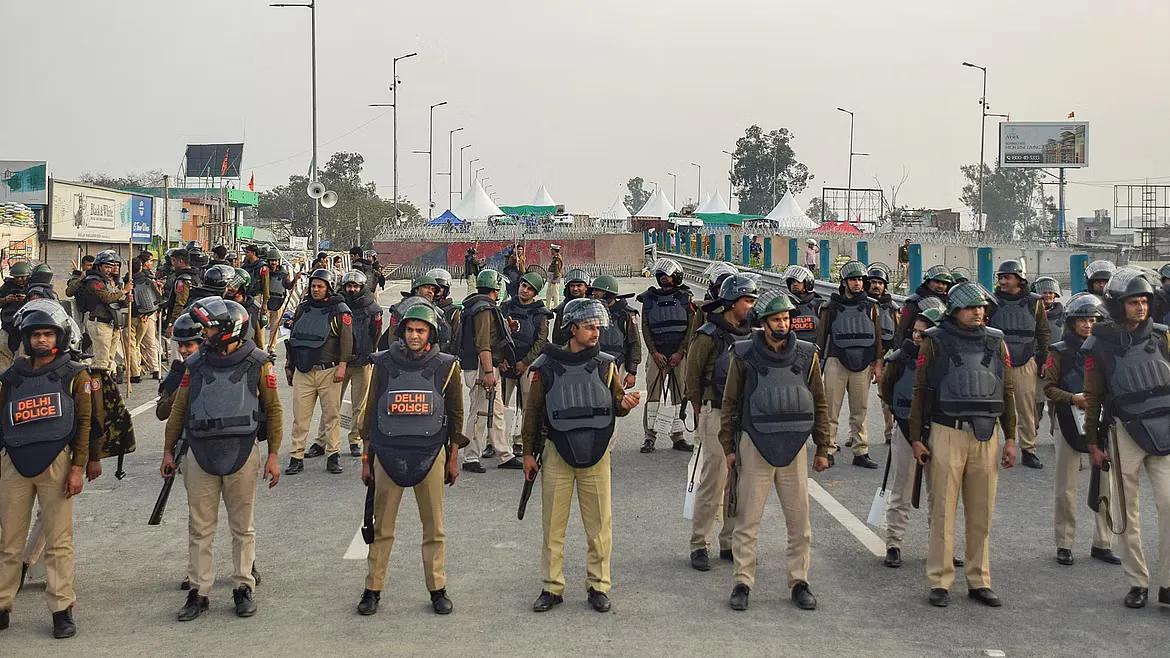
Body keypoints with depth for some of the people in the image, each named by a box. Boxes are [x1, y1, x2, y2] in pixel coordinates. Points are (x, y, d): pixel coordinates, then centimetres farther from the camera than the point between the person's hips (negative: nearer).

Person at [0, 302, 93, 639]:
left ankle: (62, 610, 6)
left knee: (58, 541, 0)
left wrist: (78, 467, -5)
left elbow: (84, 423, 1)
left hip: (55, 463, -3)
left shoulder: (74, 375, 4)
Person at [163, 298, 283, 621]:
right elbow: (178, 409, 12)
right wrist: (168, 451, 11)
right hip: (201, 453, 2)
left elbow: (273, 410, 2)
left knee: (243, 527, 8)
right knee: (200, 528, 6)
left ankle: (243, 588, 17)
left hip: (242, 453, -2)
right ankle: (198, 592, 13)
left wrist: (273, 455, -2)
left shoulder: (257, 364, -1)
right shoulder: (196, 364, 7)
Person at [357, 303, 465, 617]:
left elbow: (455, 414, 8)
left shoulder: (446, 367, 1)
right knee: (381, 528, 5)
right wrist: (366, 459, 7)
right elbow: (371, 412, 7)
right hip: (388, 455, 0)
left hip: (430, 455, 0)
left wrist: (453, 457, 7)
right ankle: (372, 589, 15)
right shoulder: (383, 364, 2)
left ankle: (438, 589, 16)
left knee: (434, 527, 6)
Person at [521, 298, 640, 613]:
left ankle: (598, 586, 16)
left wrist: (624, 404, -14)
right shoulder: (547, 366, -2)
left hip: (596, 456, 1)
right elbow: (533, 410, 4)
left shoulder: (605, 364, 4)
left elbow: (616, 403, 10)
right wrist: (529, 452, 5)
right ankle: (552, 587, 16)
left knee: (600, 525, 4)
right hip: (558, 455, -1)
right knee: (553, 525, 5)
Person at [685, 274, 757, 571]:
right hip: (718, 416, -6)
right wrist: (701, 415, 3)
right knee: (713, 482, -5)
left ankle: (731, 543, 19)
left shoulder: (752, 335, 10)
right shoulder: (708, 336, -8)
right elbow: (692, 378, -2)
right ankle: (698, 545, 4)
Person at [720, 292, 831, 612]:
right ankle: (743, 582, 12)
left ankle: (799, 582, 18)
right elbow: (730, 403, 4)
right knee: (747, 519, 2)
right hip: (755, 445, -2)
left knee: (799, 519, 6)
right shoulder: (745, 355, -2)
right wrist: (729, 447, 1)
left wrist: (822, 448, 9)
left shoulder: (807, 355, 4)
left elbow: (819, 403, 10)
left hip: (794, 446, 2)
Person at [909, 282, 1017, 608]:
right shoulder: (936, 342, 0)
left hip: (987, 436, 3)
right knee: (943, 511, 0)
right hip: (947, 434, -3)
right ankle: (940, 582, 6)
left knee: (982, 513, 8)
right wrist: (916, 438, -2)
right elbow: (920, 392, 2)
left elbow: (1007, 392, 14)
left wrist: (1010, 438, 10)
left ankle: (979, 581, 17)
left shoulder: (996, 342, 10)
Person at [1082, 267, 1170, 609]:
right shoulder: (1100, 344, -2)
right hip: (1124, 431, -2)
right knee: (1128, 511, 5)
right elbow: (1093, 397, 3)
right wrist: (1093, 443, 3)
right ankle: (1137, 582, 16)